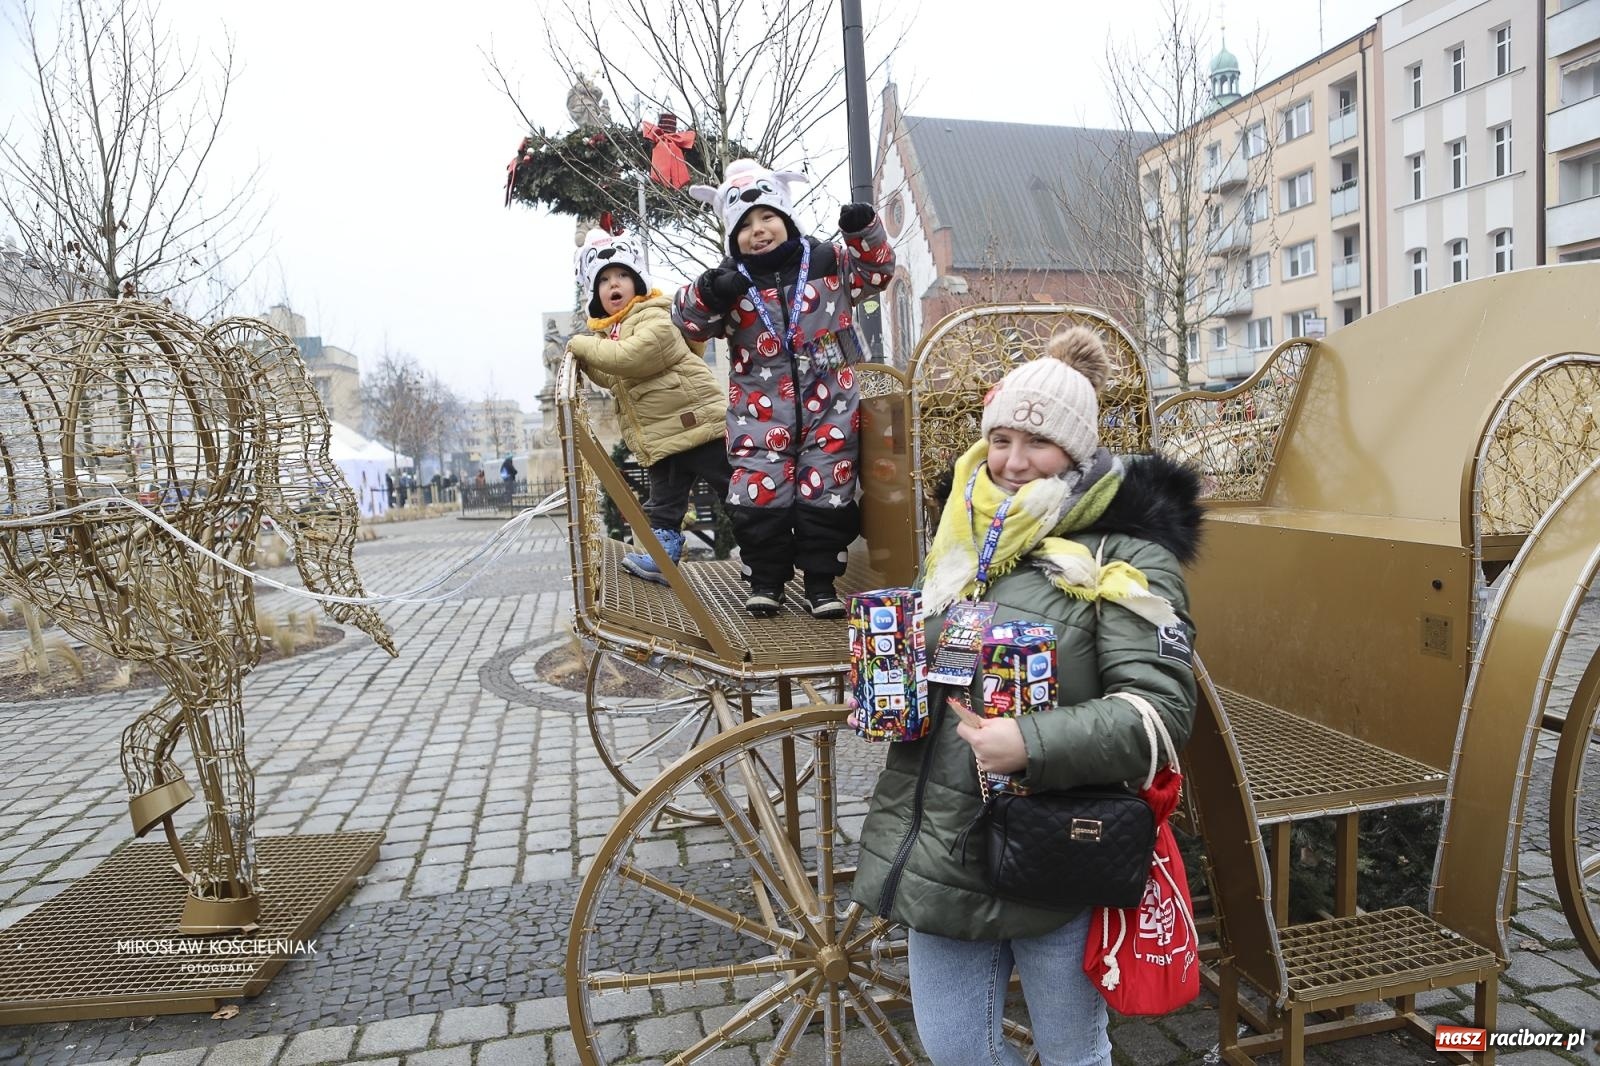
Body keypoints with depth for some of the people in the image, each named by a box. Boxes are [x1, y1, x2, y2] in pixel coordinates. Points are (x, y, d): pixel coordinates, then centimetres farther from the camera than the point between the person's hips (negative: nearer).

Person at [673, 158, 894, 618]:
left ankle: (821, 581, 18)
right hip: (760, 413, 0)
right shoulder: (730, 282, 0)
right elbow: (690, 323, -5)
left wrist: (864, 233, -7)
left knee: (826, 493, 3)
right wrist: (705, 295, -26)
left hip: (829, 406, 1)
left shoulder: (827, 261, 3)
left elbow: (875, 271, 11)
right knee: (759, 495, -4)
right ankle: (765, 580, 16)